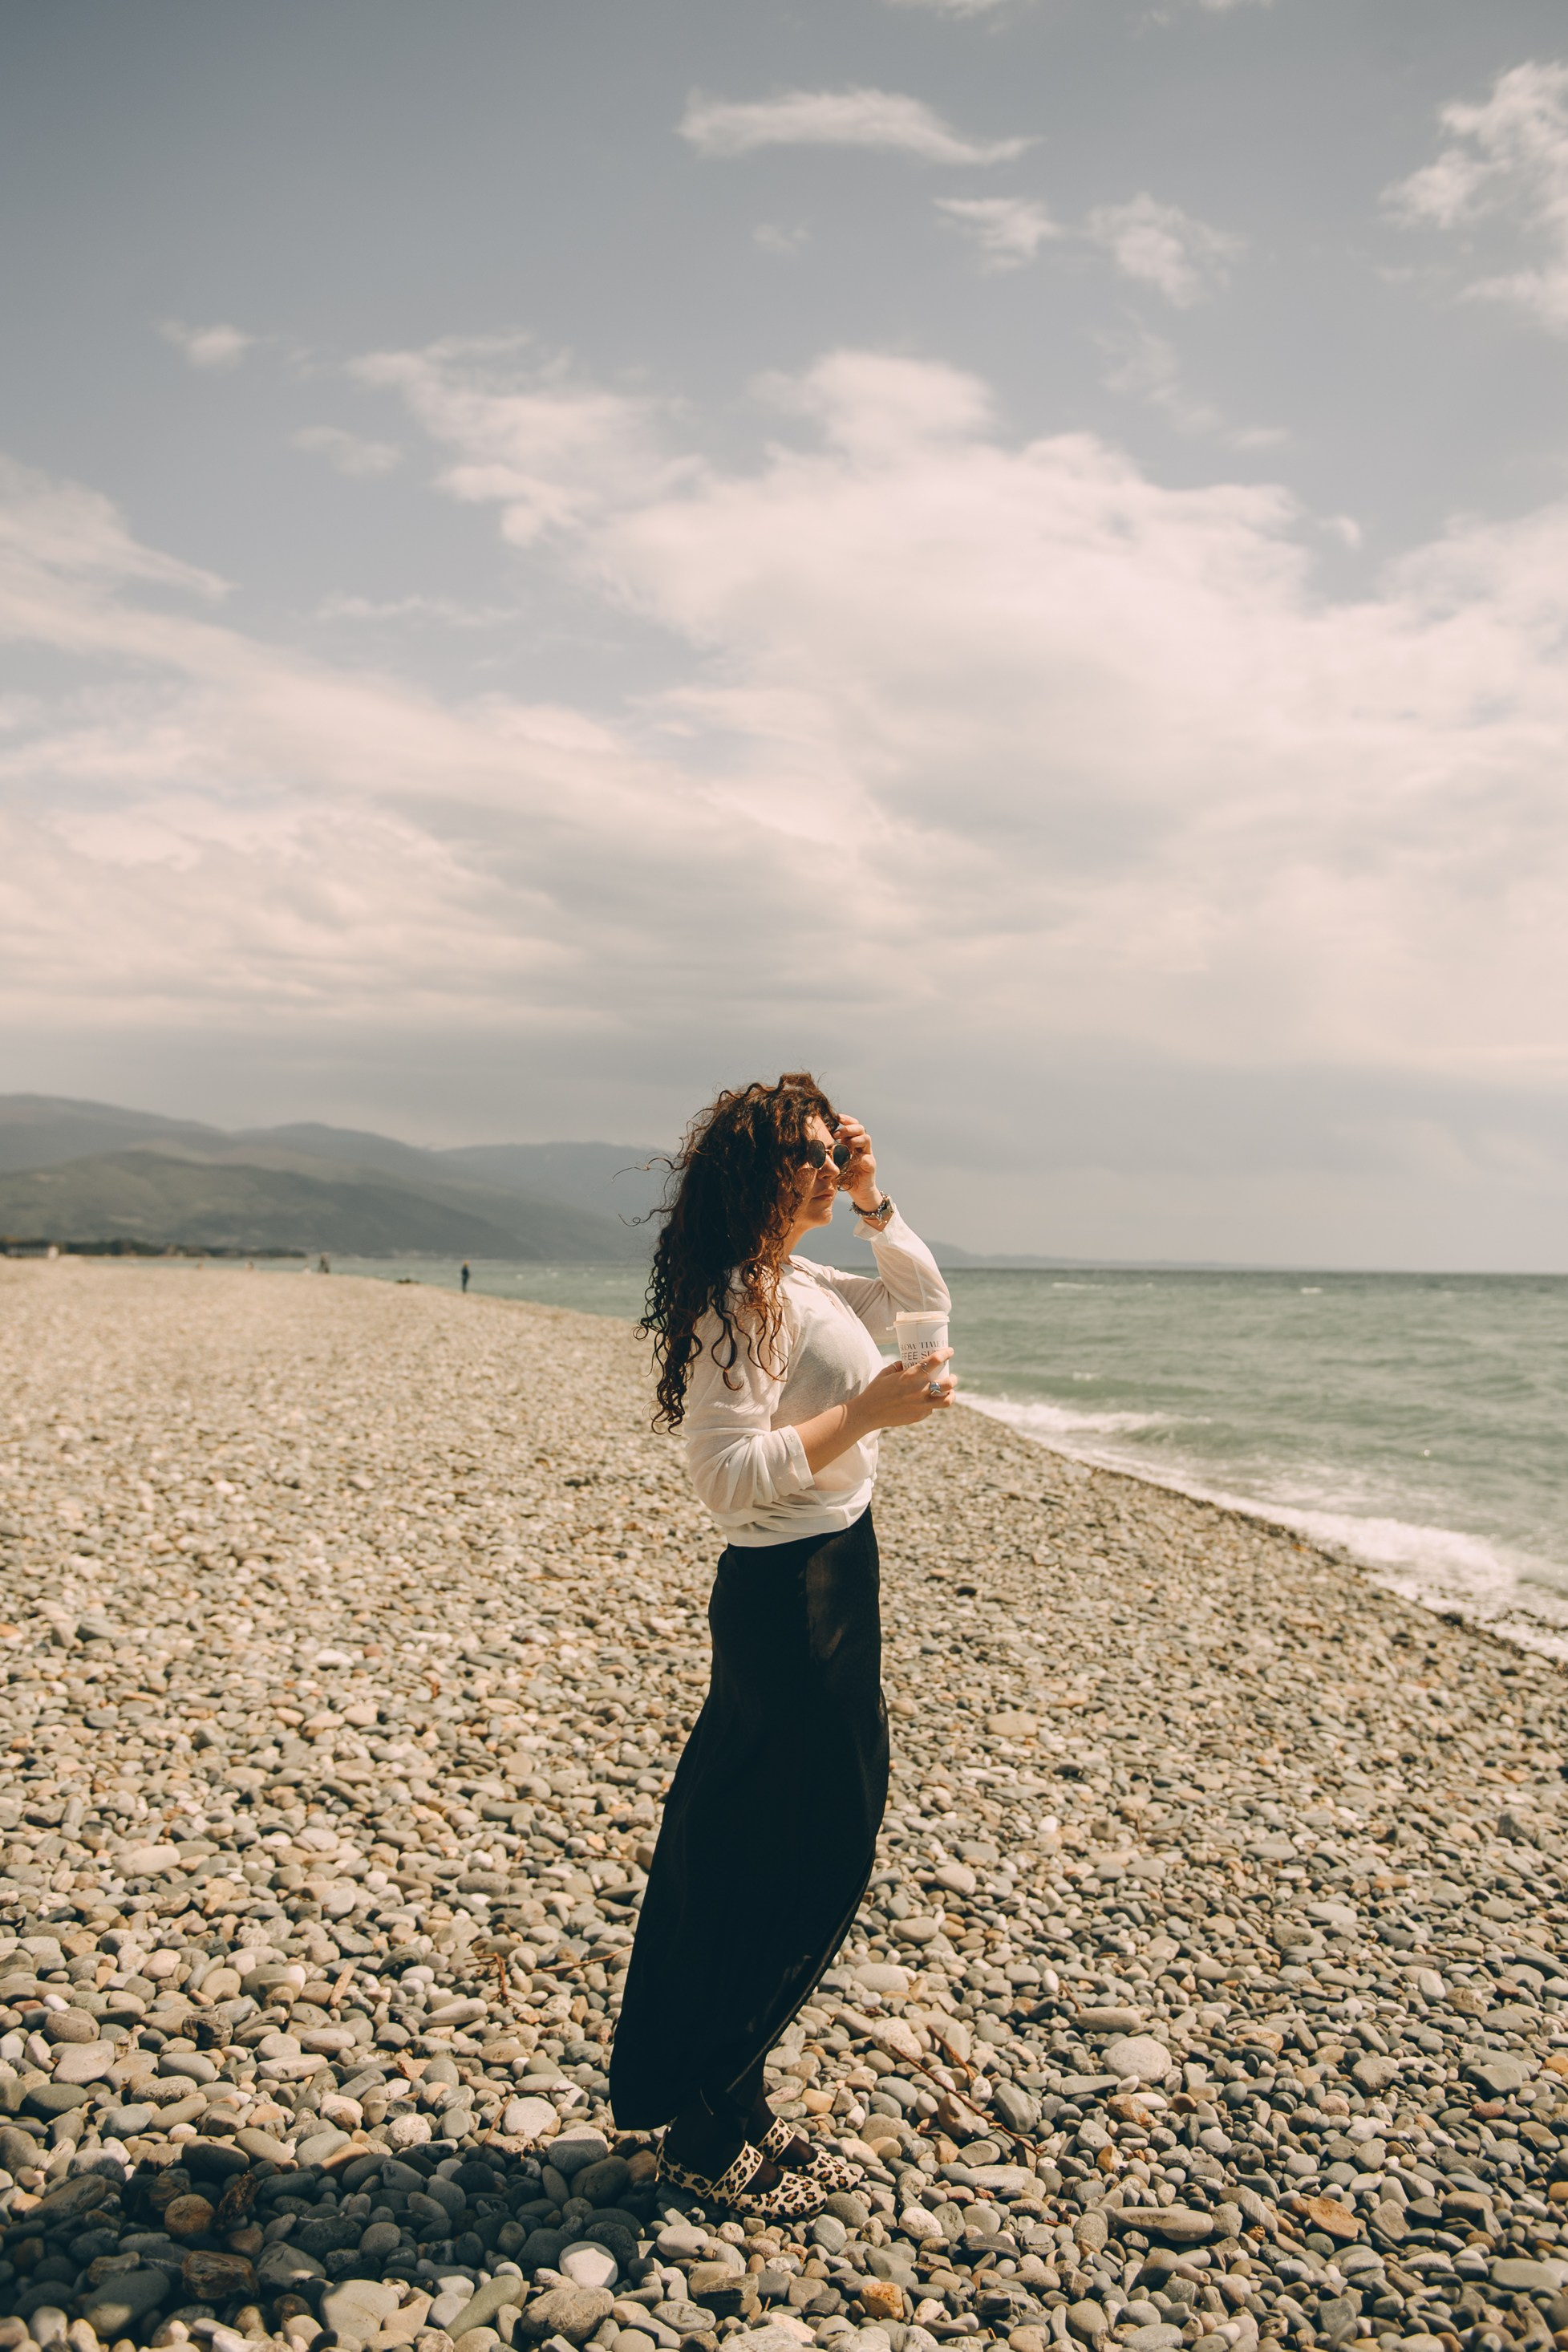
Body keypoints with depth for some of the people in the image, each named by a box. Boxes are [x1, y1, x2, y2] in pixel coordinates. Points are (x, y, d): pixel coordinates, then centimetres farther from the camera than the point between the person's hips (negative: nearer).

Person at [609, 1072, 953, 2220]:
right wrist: (867, 1411, -25)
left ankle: (730, 2105, 33)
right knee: (800, 1866, 1)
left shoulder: (803, 1283, 9)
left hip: (835, 1580, 10)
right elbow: (730, 1472, -27)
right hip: (788, 1597, -10)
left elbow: (924, 1295, 23)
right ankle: (708, 2132, 19)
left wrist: (872, 1201, 10)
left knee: (826, 1849, 18)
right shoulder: (742, 1300, -20)